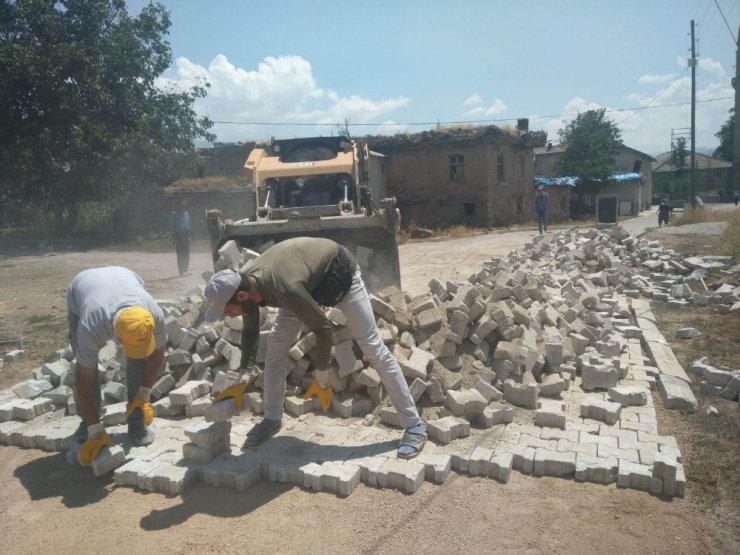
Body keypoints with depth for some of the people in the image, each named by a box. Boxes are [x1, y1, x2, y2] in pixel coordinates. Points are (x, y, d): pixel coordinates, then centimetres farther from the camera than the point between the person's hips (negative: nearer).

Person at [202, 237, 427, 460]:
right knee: (275, 347, 1)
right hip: (310, 281, 7)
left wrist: (321, 379, -19)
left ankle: (414, 426, -2)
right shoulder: (244, 283, -19)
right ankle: (272, 419, 18)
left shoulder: (285, 289, -43)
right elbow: (250, 331, 1)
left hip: (339, 272, -7)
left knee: (373, 348, -9)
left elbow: (323, 329, -29)